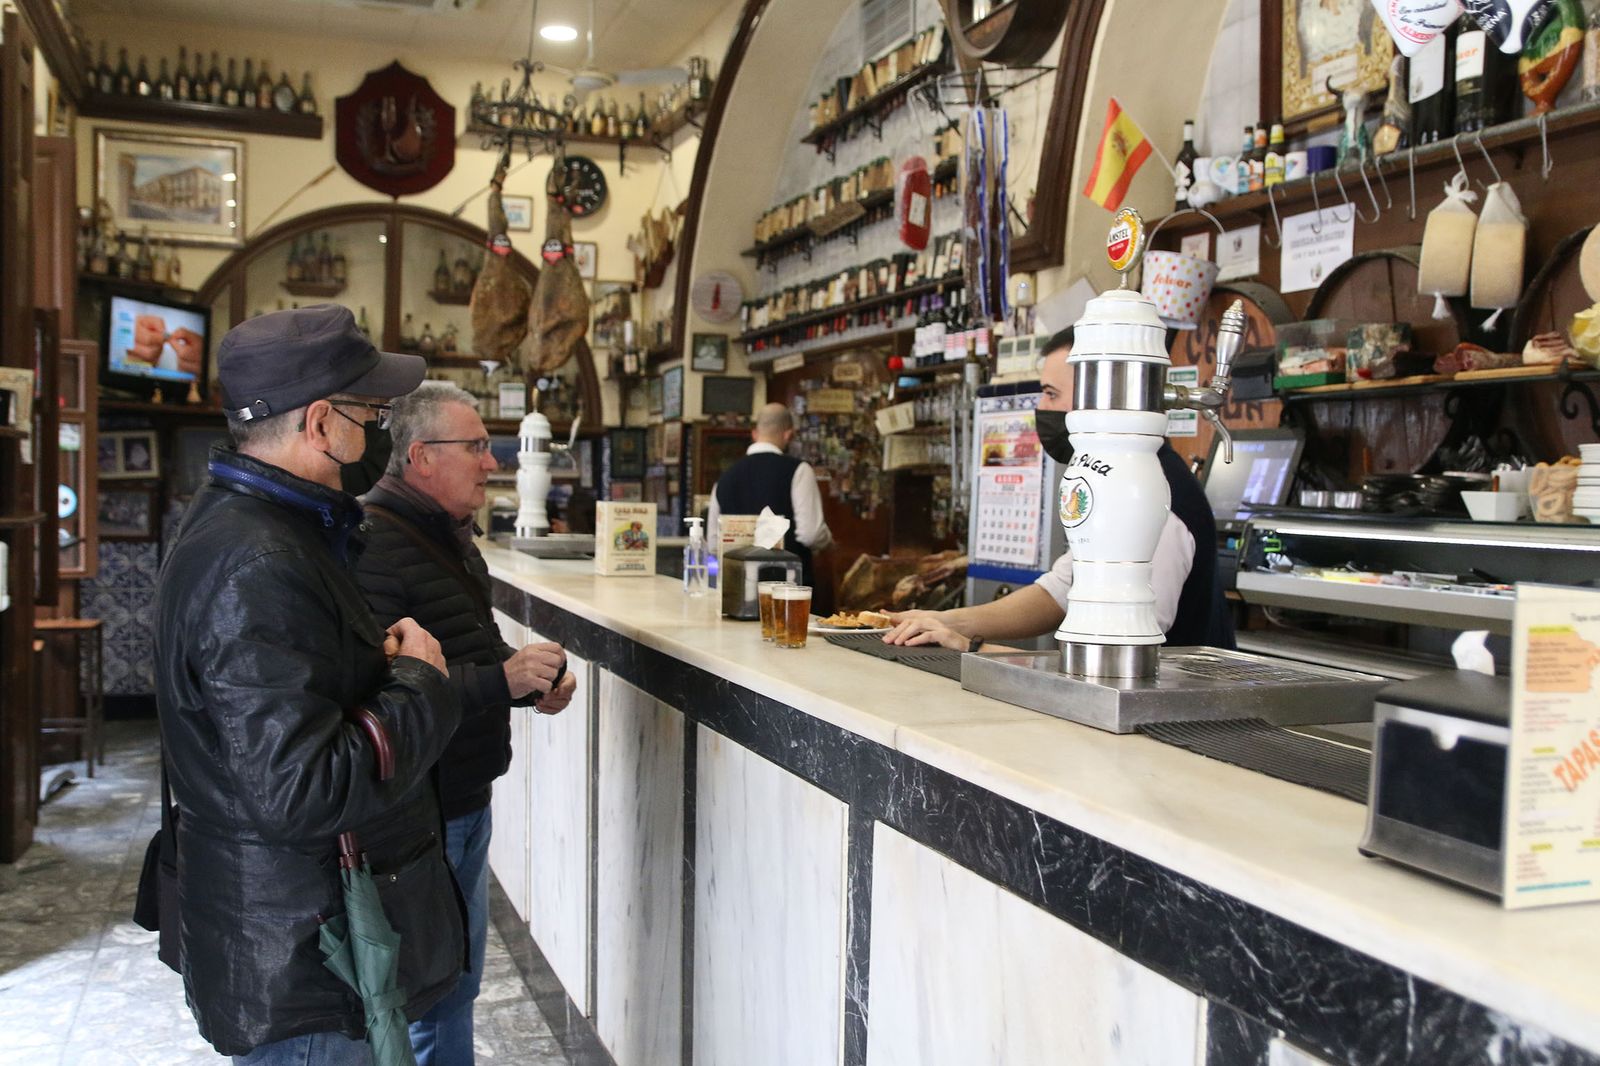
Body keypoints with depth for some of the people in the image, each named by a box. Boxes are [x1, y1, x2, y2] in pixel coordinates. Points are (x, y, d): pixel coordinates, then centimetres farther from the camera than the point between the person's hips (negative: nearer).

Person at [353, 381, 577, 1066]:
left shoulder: (448, 534, 13)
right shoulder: (373, 544, -22)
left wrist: (534, 679, 6)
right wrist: (501, 680, -31)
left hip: (465, 801, 10)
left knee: (457, 984, 22)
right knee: (418, 1006, 5)